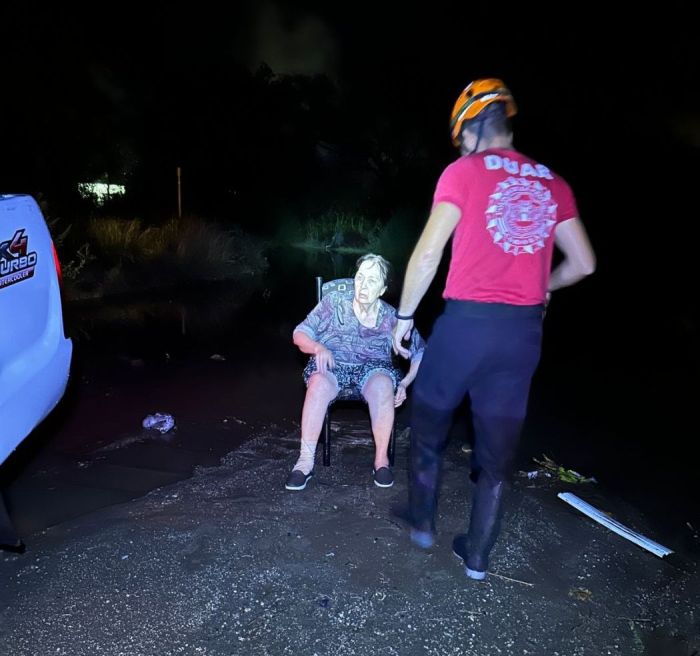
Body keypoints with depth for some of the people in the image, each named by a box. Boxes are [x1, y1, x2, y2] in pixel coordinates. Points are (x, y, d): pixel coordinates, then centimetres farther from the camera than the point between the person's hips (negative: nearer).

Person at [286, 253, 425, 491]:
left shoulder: (392, 318, 2)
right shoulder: (333, 303, 1)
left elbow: (421, 353, 7)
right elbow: (300, 334, 2)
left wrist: (404, 383, -6)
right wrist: (318, 347, -19)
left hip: (373, 369, 0)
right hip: (333, 367, 0)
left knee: (383, 387, -36)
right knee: (319, 384, -36)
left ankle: (381, 458, -17)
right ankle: (306, 460, -26)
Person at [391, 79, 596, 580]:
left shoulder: (463, 172, -3)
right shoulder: (553, 183, 10)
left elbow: (428, 253, -9)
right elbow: (583, 264, 12)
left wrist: (405, 315, 2)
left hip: (467, 322, -3)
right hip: (524, 331, 4)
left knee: (430, 426, 19)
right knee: (499, 448, 14)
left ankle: (423, 523, 35)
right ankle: (478, 555, 26)